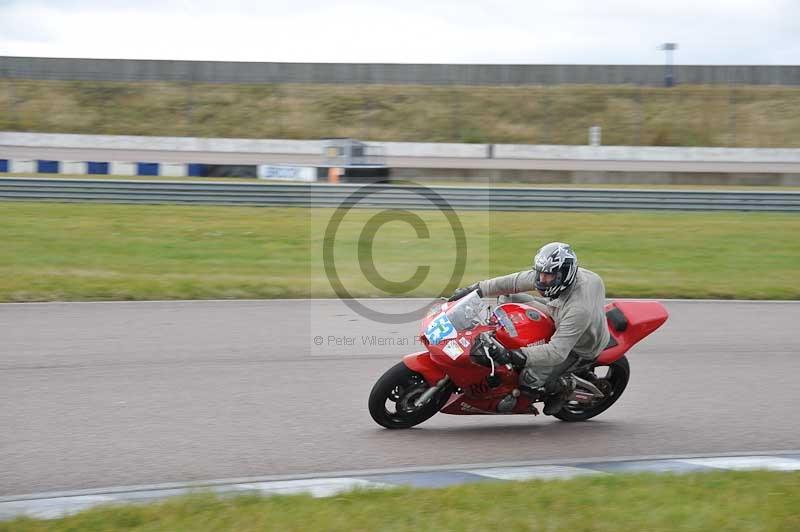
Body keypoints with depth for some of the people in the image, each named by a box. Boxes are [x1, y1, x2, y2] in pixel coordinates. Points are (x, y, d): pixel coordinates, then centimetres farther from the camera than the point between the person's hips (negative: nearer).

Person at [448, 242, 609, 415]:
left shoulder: (579, 310, -44)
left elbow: (558, 352, -45)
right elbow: (518, 281, -14)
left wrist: (518, 357, -53)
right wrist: (477, 289, -18)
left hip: (576, 347, -7)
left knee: (529, 379, -19)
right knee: (508, 298, 0)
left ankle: (563, 386, 12)